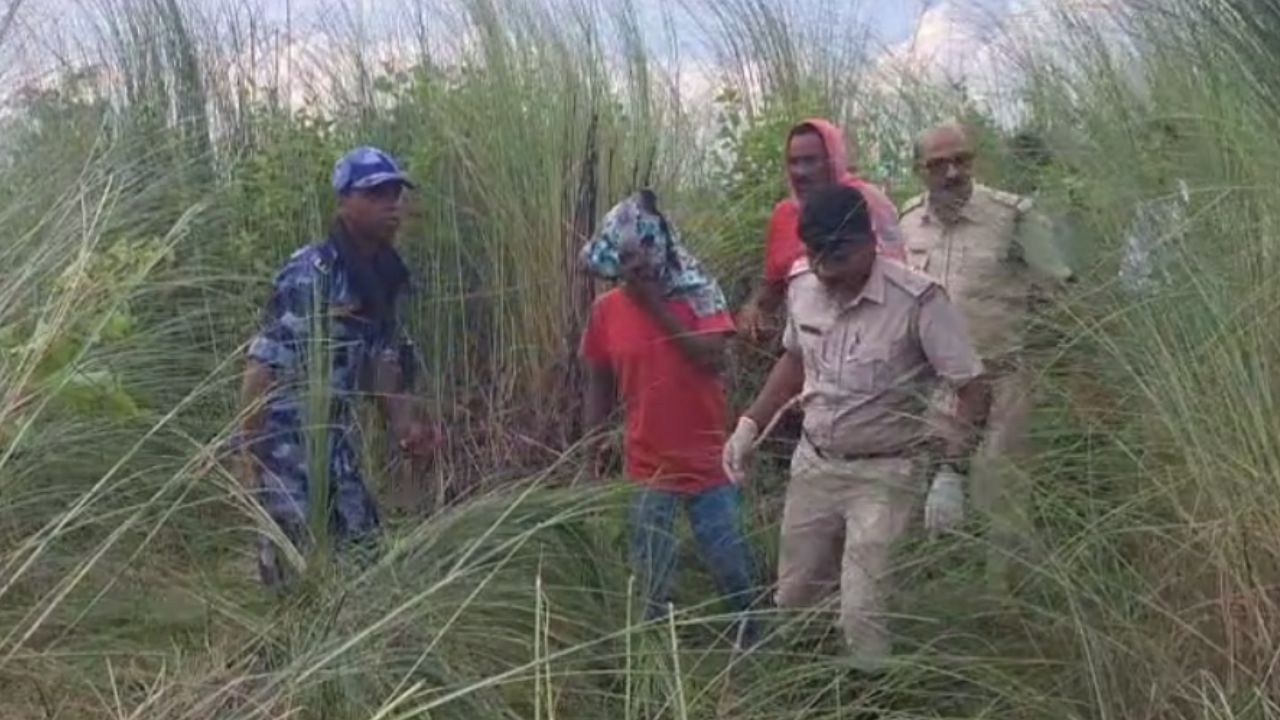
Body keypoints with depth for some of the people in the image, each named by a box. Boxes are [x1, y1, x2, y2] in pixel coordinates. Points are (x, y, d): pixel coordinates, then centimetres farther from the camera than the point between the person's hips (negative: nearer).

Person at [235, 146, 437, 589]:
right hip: (286, 437, -8)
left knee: (365, 548, 13)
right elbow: (262, 364, -21)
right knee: (290, 556, -3)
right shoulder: (310, 274, -20)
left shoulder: (385, 276, 4)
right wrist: (247, 450, -22)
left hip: (337, 436, 8)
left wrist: (403, 425, -2)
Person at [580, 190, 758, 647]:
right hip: (648, 465, 2)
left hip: (708, 459, -1)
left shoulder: (698, 293, -9)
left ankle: (750, 638, 30)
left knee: (731, 563, 8)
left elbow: (712, 357, -22)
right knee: (651, 576, 11)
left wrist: (658, 307, -20)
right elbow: (600, 386, 5)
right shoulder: (606, 310, -3)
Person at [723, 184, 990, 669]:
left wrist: (949, 473, -26)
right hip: (813, 466, 6)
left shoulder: (917, 301, -23)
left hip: (885, 475, -6)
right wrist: (750, 425, 9)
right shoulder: (802, 286, -5)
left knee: (862, 611, -11)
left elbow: (972, 391, -18)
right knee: (794, 600, 15)